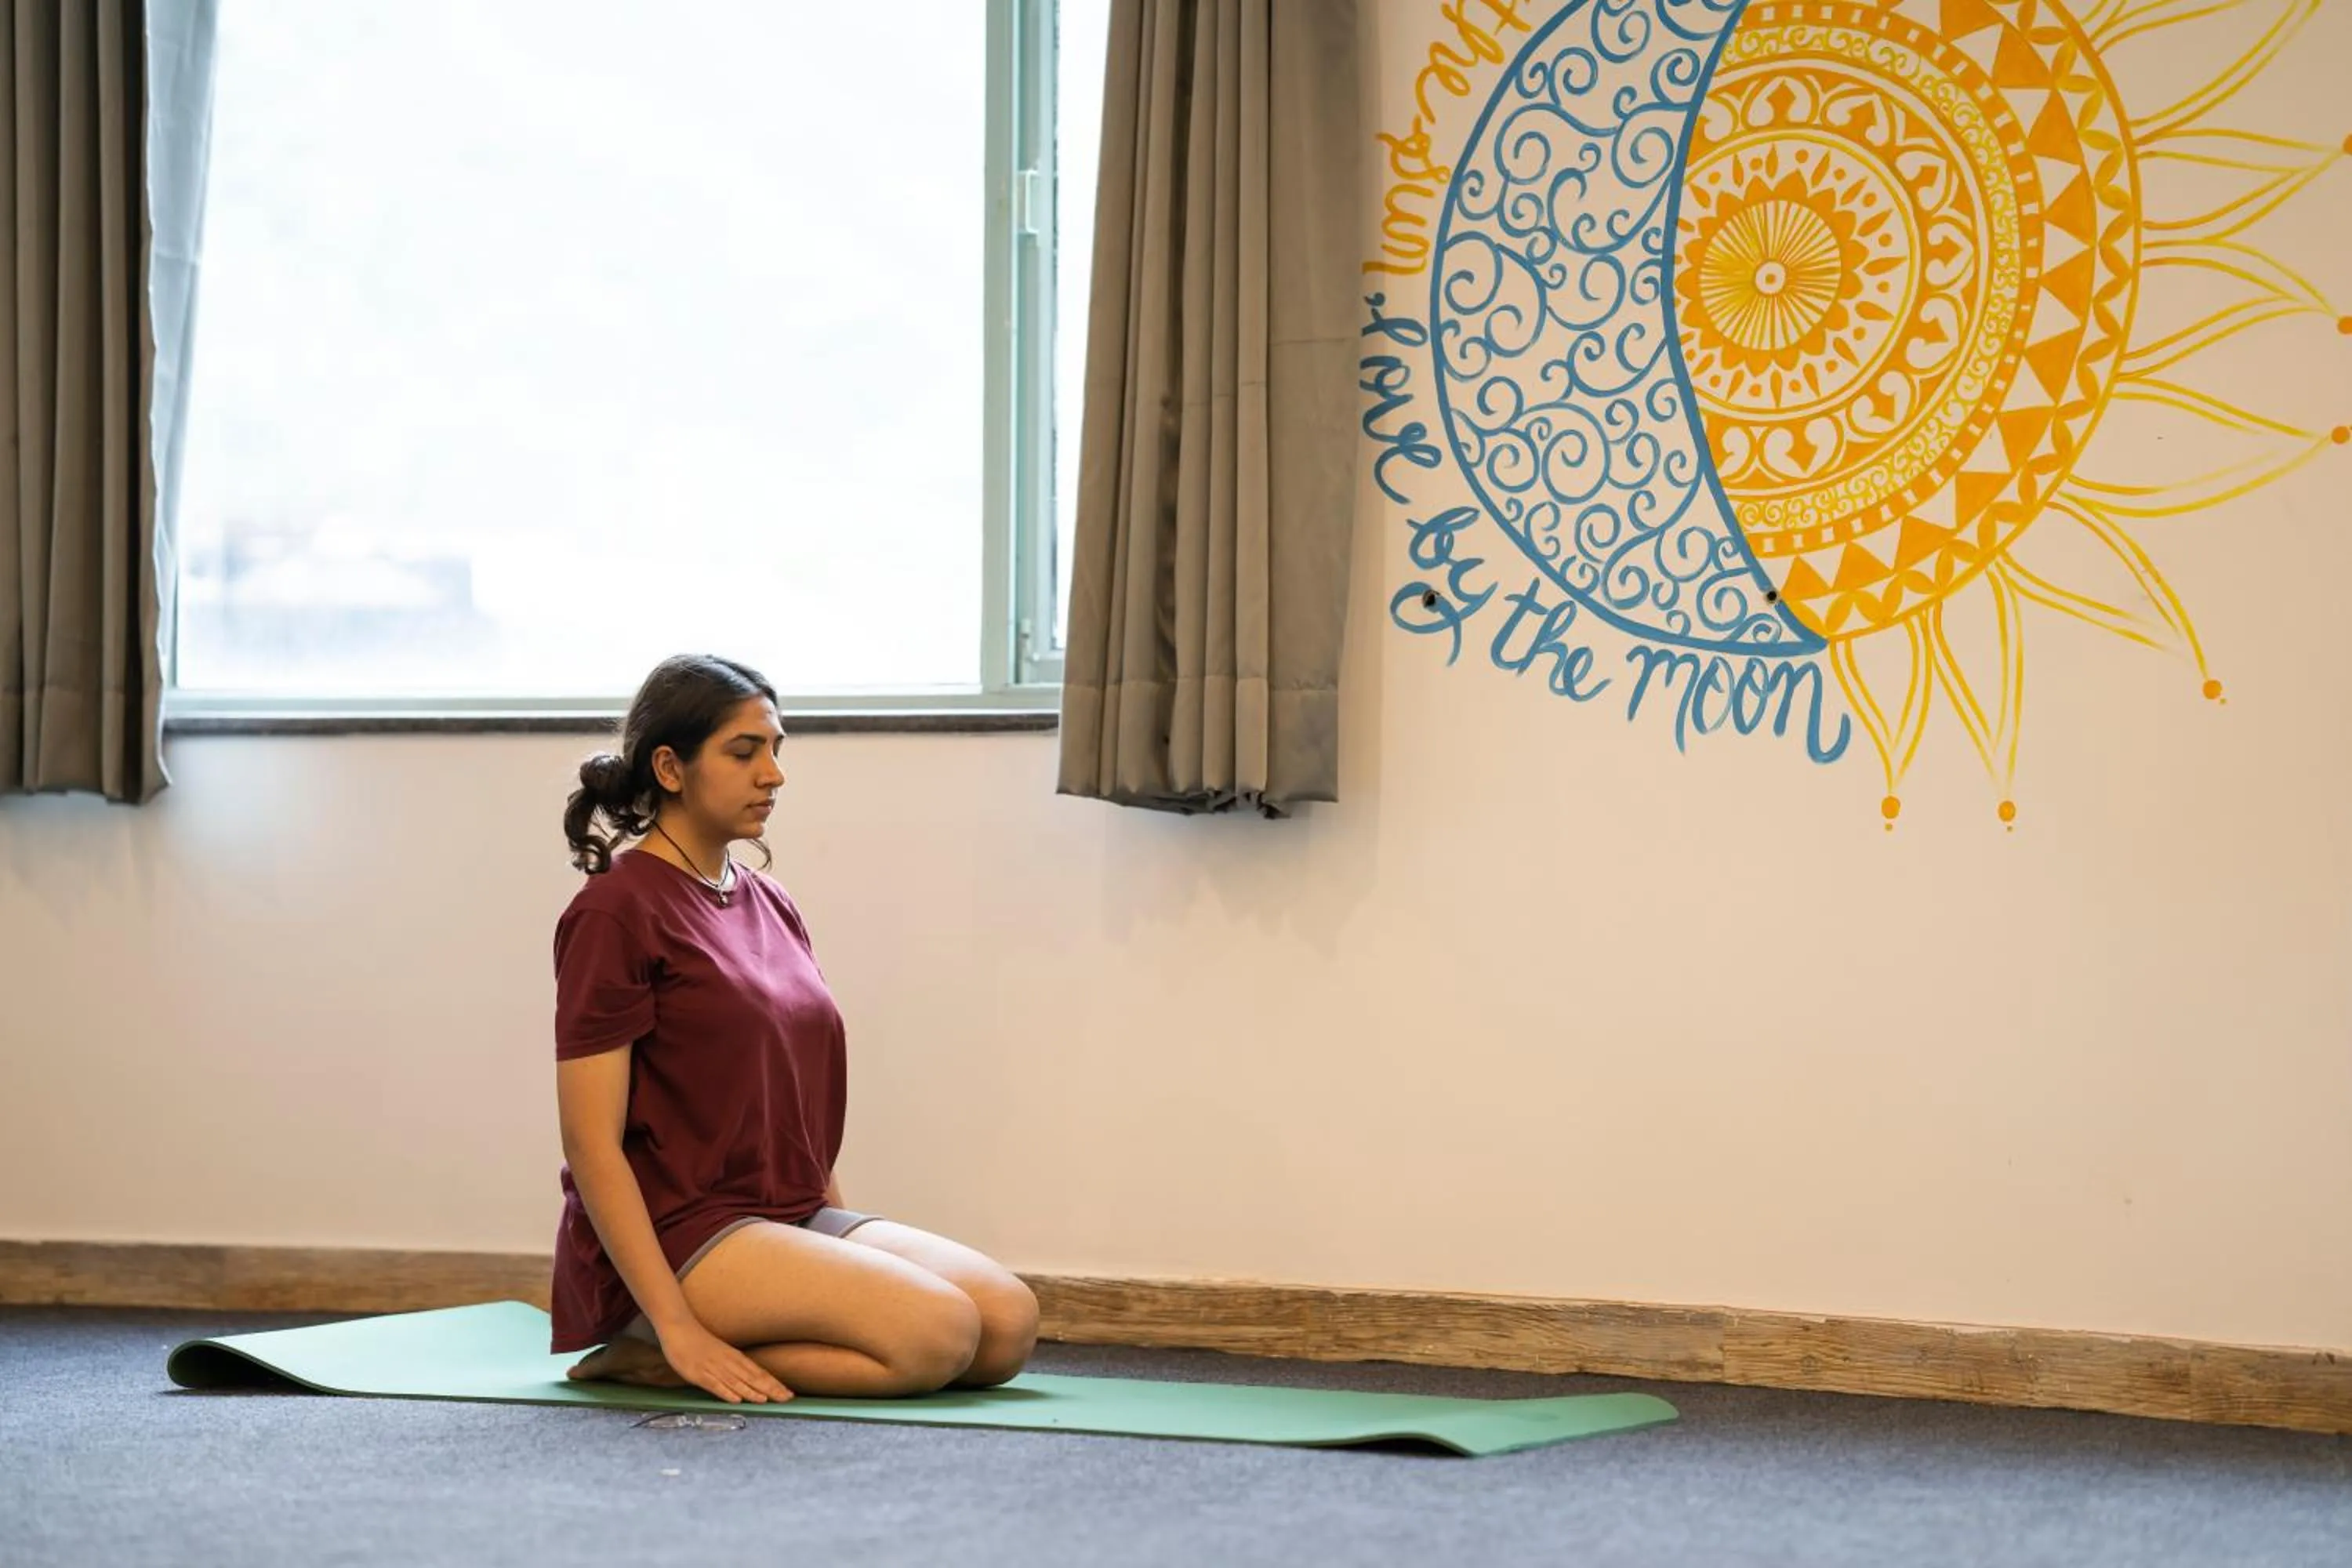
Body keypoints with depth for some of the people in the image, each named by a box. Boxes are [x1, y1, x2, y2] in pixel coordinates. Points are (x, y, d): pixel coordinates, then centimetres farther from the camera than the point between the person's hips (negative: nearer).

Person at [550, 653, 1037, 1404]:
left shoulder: (770, 906, 14)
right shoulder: (615, 913, -11)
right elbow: (592, 1142, -16)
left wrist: (854, 1248, 11)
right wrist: (678, 1327, -22)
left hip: (795, 1219, 9)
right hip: (677, 1235, -9)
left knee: (1009, 1322, -10)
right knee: (937, 1334, -25)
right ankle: (657, 1356, -9)